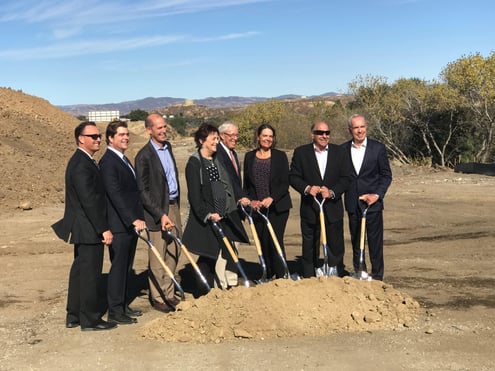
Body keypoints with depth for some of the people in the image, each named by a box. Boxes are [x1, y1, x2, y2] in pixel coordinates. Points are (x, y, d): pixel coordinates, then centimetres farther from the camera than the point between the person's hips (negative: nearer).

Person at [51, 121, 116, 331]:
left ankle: (73, 316, 28)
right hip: (88, 229, -11)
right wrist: (103, 229, -21)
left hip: (82, 228, 11)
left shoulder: (83, 161, 13)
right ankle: (90, 320, 10)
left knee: (80, 271, 17)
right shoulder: (81, 165, -20)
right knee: (90, 274, -1)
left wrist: (101, 227, 19)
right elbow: (89, 201, -24)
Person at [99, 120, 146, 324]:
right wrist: (133, 219, -28)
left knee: (126, 267, 16)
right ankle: (115, 312, 7)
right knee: (118, 267, -2)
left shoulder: (123, 160, 16)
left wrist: (138, 217, 18)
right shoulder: (108, 162, -15)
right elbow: (116, 195, -24)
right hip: (119, 225, -9)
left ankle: (123, 306, 26)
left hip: (131, 223, 9)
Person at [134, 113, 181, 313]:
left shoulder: (168, 147, 10)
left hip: (173, 206, 8)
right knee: (158, 259, 1)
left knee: (173, 253, 13)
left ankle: (169, 294, 25)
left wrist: (176, 205, 17)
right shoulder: (144, 156, -14)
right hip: (157, 210, -7)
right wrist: (160, 214, -18)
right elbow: (143, 191, -15)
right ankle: (158, 298, 15)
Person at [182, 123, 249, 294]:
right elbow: (194, 194, -16)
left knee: (224, 253, 7)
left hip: (224, 216, 7)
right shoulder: (194, 163, -10)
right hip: (205, 219, -7)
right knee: (207, 257, 2)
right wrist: (207, 214, -22)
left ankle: (220, 288, 19)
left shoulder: (218, 160, 12)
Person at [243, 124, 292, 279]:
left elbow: (285, 183, -3)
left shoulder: (280, 156, 2)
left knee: (275, 241, -9)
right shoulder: (249, 156, 9)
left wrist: (272, 198, -15)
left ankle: (281, 276, -2)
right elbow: (246, 184, 11)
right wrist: (251, 200, -4)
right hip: (257, 208, 3)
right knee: (263, 242, 6)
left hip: (277, 206, -3)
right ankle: (267, 276, 18)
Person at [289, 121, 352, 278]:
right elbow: (293, 176, -1)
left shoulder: (339, 152, 5)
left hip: (333, 208, 1)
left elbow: (346, 178, 1)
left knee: (336, 246, 7)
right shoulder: (301, 152, 2)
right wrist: (307, 188, -17)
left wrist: (332, 192, -14)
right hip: (309, 208, -1)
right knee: (309, 247, 7)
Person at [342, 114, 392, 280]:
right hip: (353, 204, 3)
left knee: (375, 242, -1)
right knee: (356, 242, 11)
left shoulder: (378, 148, -1)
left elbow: (386, 175, 1)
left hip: (373, 203, -2)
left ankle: (377, 277, 9)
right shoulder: (343, 149, 5)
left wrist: (377, 194, -10)